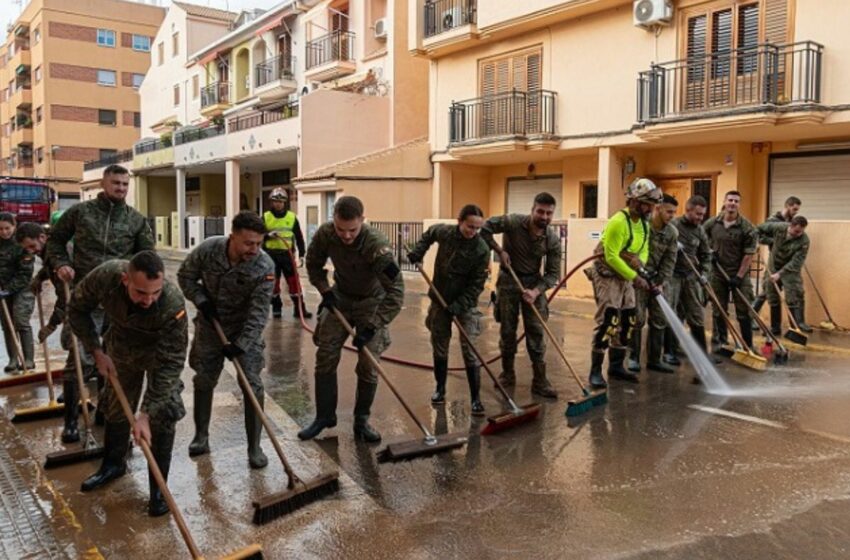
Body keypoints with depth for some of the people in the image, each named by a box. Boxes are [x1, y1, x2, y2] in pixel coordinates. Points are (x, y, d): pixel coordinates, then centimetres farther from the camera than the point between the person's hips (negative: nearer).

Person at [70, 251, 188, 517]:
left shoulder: (173, 304, -42)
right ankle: (113, 464, 42)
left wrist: (146, 414, -36)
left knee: (162, 418, -9)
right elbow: (78, 309, -12)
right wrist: (97, 352, -16)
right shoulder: (105, 276, -35)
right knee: (115, 408, 17)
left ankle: (158, 489, 7)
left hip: (162, 352, -3)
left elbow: (169, 364, -35)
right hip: (121, 347, 3)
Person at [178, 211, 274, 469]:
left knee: (252, 385, -7)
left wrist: (241, 344, -29)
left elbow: (258, 312, -24)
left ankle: (254, 447, 5)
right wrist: (201, 301, -15)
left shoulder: (265, 266, -27)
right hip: (209, 326, 2)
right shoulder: (207, 249, -21)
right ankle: (201, 437, 29)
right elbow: (185, 276, -2)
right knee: (203, 380, 11)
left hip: (245, 330, -2)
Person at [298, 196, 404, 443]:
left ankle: (362, 420, 15)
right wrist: (325, 290, -9)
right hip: (339, 298, 3)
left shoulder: (377, 244, -34)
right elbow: (313, 264, 2)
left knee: (368, 365, -3)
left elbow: (396, 292, -35)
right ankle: (324, 416, 19)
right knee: (325, 358, 3)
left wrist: (372, 326, -36)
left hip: (371, 302, -3)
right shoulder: (325, 233, -21)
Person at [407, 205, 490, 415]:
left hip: (465, 303, -3)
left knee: (469, 350, -7)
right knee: (439, 346, 13)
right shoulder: (444, 232, -10)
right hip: (440, 299, 4)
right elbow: (429, 233, 16)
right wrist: (418, 252, 3)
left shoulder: (481, 249, -19)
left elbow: (477, 284, -16)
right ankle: (440, 389, 29)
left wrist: (459, 305, -23)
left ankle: (475, 398, 0)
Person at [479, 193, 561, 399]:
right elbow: (484, 228, -13)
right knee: (507, 330, 5)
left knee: (536, 331, -2)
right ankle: (508, 373, 21)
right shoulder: (513, 222, -19)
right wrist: (500, 251, -16)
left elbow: (553, 273, -8)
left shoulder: (552, 240, -12)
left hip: (534, 282, 1)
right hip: (508, 280, -1)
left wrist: (536, 291, -22)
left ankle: (540, 380, 3)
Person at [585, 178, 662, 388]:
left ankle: (616, 366, 23)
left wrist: (640, 264, -13)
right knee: (607, 322, -13)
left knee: (627, 321, 11)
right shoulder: (618, 222, -22)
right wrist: (635, 277, -21)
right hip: (607, 275, -9)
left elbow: (644, 250, 11)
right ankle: (595, 371, -7)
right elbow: (611, 257, -24)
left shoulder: (643, 223, 6)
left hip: (625, 275, 9)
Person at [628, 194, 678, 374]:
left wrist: (662, 283, -8)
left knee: (659, 320, 6)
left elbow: (669, 261, 0)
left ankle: (654, 359, 16)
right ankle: (633, 358, 6)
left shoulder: (672, 233, -2)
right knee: (637, 318, -6)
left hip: (658, 279, 5)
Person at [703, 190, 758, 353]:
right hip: (718, 273, 3)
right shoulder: (712, 223, -1)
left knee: (744, 312, 1)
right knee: (718, 311, 10)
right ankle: (719, 343, 22)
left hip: (739, 274, -2)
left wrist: (739, 276, -13)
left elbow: (749, 254, -10)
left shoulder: (747, 227, -10)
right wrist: (708, 251, -3)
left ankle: (748, 346, 11)